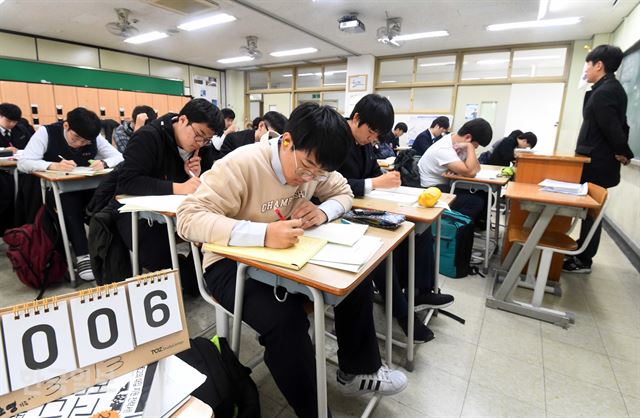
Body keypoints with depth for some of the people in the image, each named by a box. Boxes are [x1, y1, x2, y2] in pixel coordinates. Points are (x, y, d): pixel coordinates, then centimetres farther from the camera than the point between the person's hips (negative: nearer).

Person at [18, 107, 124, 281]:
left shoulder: (95, 137, -4)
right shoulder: (46, 132, -11)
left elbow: (119, 157, -6)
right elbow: (23, 163, -17)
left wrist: (104, 163, -28)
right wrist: (53, 165, -37)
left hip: (87, 188, 2)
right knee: (69, 204, -35)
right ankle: (82, 256, -33)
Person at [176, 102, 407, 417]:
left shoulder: (314, 163, -6)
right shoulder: (241, 165, -26)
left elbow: (343, 192, 7)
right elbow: (188, 218, -30)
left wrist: (323, 212, -18)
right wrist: (263, 234, -43)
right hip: (233, 264, -6)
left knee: (357, 279, -5)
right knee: (285, 318, -32)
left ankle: (357, 371, 16)